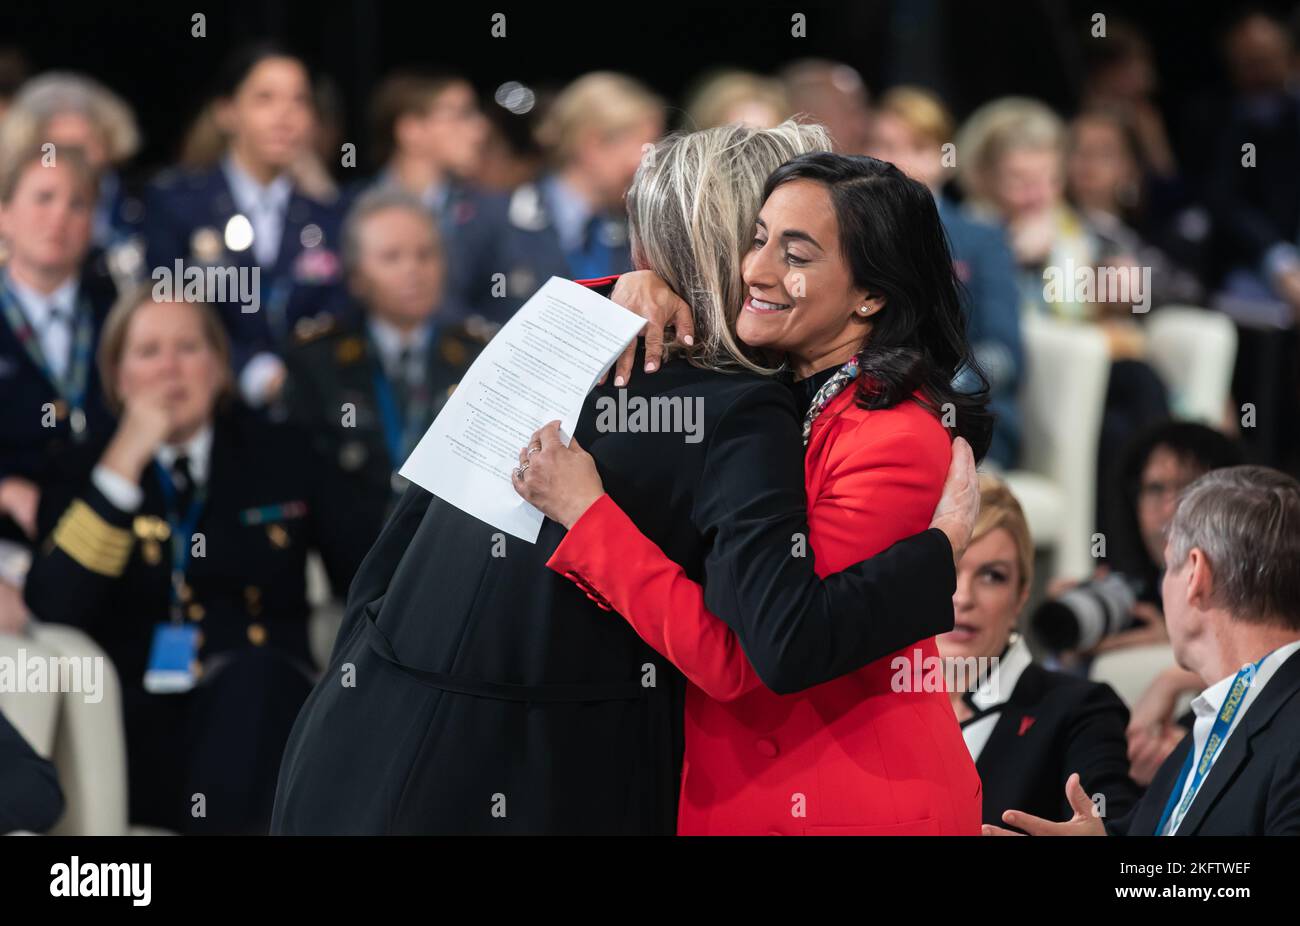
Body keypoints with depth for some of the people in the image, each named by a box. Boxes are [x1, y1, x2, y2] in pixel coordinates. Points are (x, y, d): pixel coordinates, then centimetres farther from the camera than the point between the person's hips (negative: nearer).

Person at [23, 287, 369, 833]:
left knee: (255, 672, -35)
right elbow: (51, 607, -5)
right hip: (142, 728, -2)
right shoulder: (89, 472, 13)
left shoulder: (279, 457, 18)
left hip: (268, 706, 2)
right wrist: (126, 460, -7)